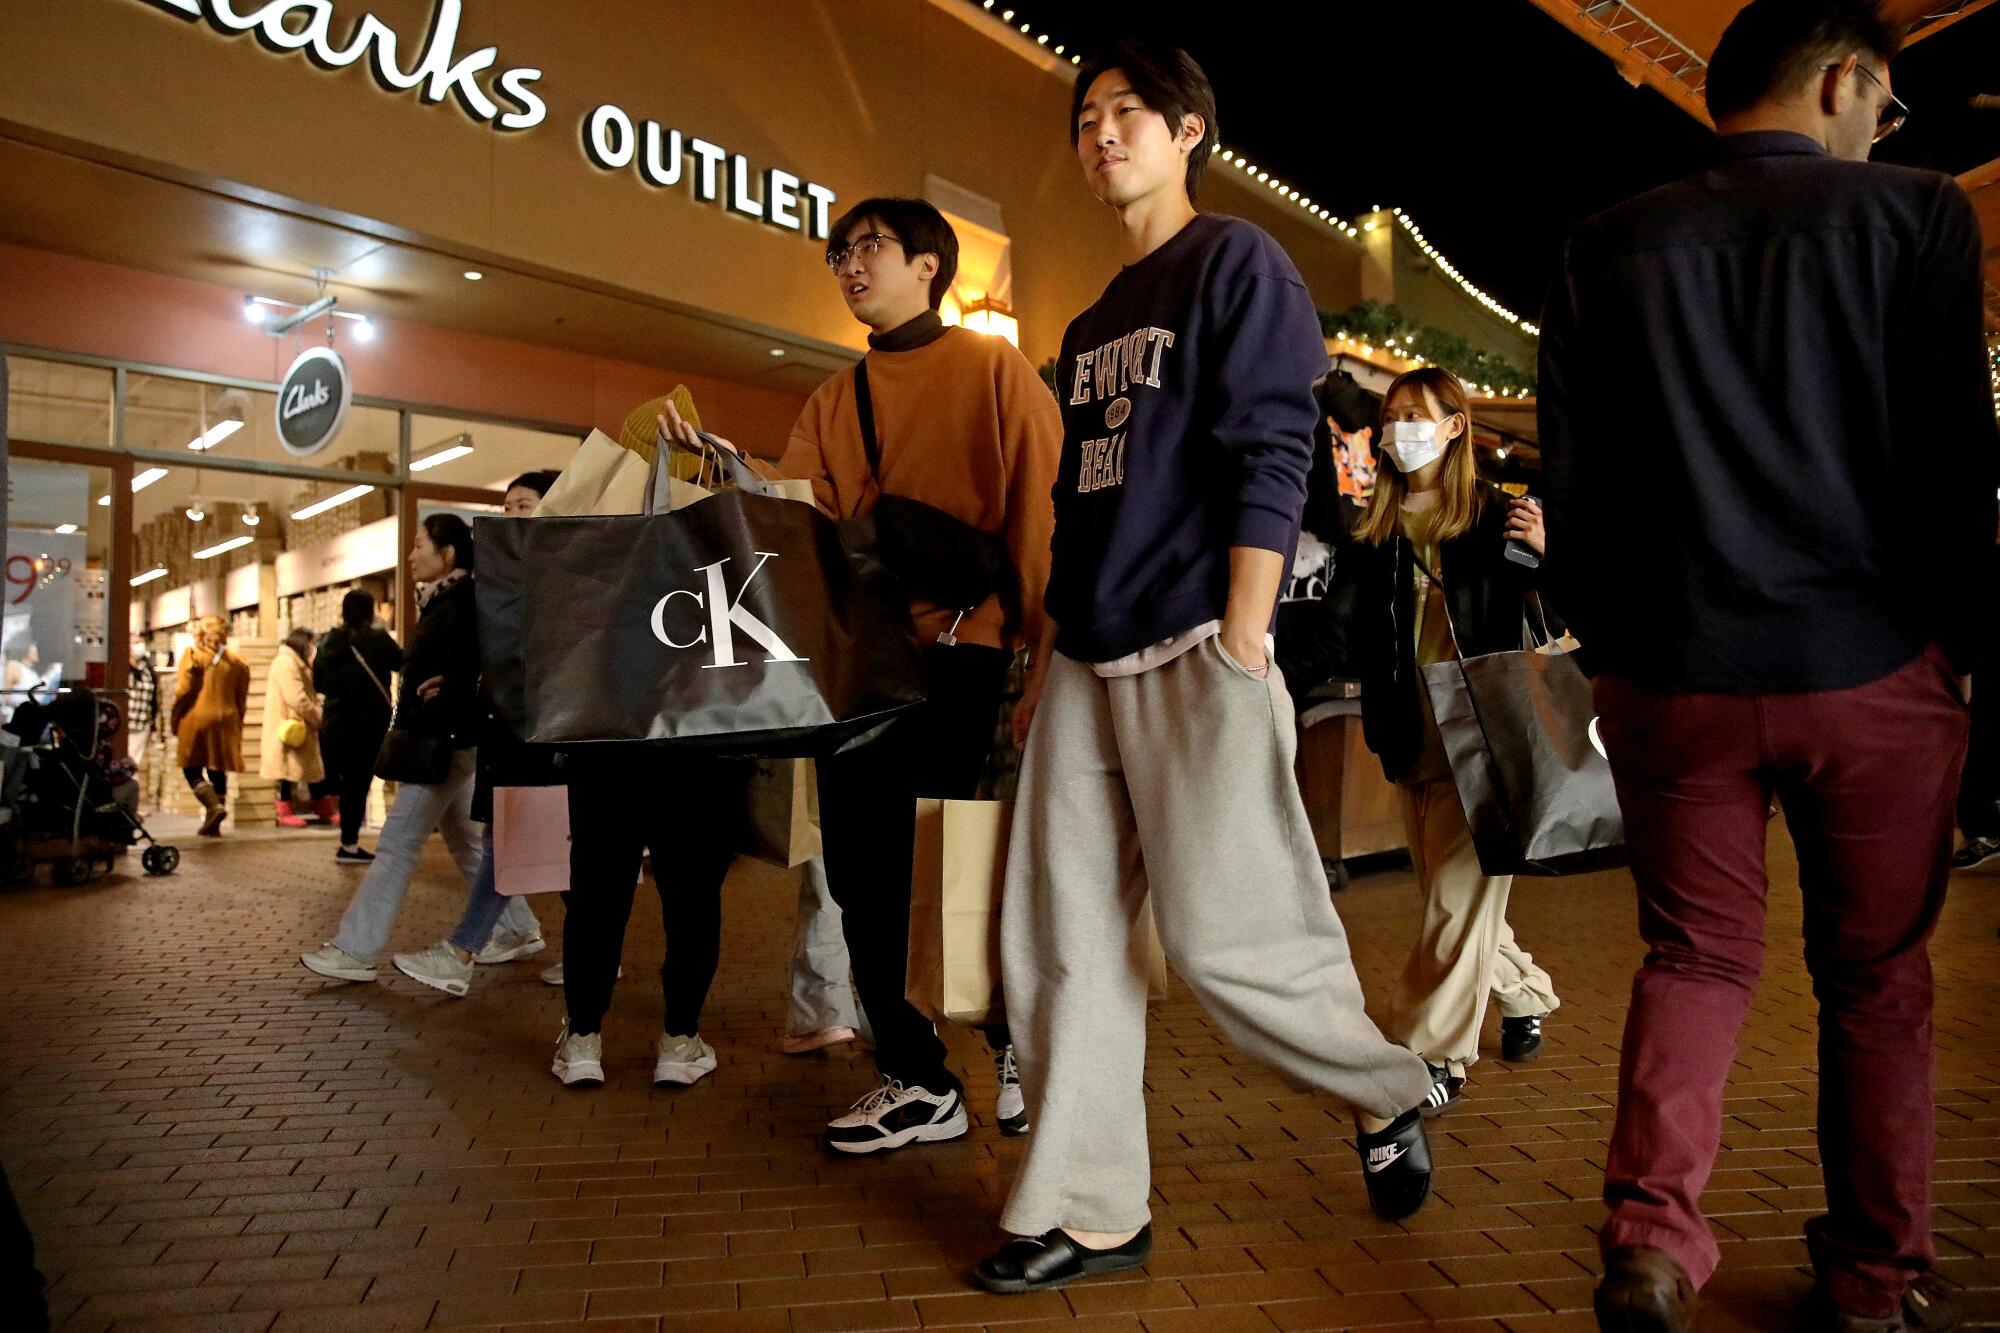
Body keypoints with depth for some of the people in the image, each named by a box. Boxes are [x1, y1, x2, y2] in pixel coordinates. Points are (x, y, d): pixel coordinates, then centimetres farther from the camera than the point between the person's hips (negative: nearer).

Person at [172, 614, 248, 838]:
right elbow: (241, 700, 10)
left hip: (196, 720, -4)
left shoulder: (193, 655, -4)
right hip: (226, 722, 4)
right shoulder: (237, 662, 7)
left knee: (192, 769, 6)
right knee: (218, 772, 9)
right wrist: (236, 726, 17)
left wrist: (176, 722, 3)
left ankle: (214, 805, -17)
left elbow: (183, 691, -7)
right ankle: (213, 824, 10)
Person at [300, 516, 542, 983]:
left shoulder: (463, 603, -13)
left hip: (446, 743, -10)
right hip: (441, 742, 10)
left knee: (397, 843, -7)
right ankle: (518, 929, 22)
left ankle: (356, 951, -1)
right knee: (466, 841, 15)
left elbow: (466, 679, -21)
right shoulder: (443, 601, 16)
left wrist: (424, 726, -18)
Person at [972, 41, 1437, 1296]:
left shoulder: (1238, 263, 1)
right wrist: (1048, 662, 17)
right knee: (1061, 944, 4)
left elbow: (1269, 463, -10)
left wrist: (1240, 652, -17)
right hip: (1085, 667, 8)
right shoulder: (1090, 326, 22)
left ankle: (1393, 1095, 22)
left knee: (1224, 935, -6)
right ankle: (1091, 1212, 15)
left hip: (1193, 658, -7)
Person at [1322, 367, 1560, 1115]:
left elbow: (1536, 621, -5)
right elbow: (1348, 624, 4)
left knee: (1461, 892, -6)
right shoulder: (1374, 527, 9)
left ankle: (1435, 1053, 2)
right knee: (1447, 891, 15)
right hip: (1409, 735, 5)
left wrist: (1539, 557, -21)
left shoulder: (1492, 515, -2)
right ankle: (1524, 997, 38)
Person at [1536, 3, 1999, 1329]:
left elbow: (1570, 478, 5)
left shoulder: (1609, 247, 4)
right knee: (1878, 976, 14)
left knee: (1695, 952, 14)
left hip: (1673, 673, 2)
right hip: (1874, 669, -1)